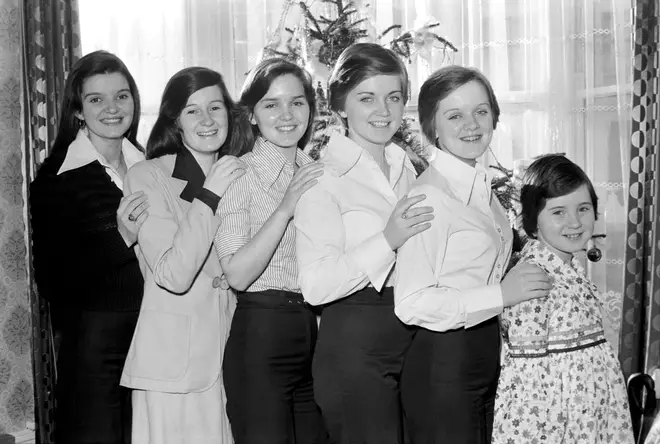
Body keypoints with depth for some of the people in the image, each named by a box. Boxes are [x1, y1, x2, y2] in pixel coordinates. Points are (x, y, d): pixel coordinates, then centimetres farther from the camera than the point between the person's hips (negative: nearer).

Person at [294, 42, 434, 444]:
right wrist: (388, 240, -27)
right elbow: (316, 286, -20)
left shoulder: (409, 169, 13)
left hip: (415, 336, 7)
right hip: (354, 347, -7)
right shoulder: (324, 180, -10)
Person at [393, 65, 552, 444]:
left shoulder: (484, 186, 9)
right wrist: (501, 294, -22)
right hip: (442, 361, -8)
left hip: (486, 353, 8)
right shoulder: (430, 196, -18)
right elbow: (411, 304, -22)